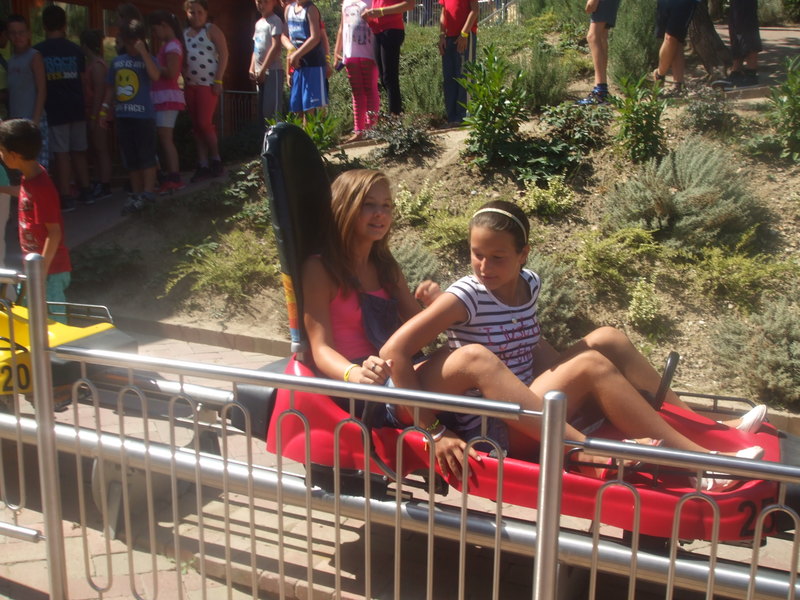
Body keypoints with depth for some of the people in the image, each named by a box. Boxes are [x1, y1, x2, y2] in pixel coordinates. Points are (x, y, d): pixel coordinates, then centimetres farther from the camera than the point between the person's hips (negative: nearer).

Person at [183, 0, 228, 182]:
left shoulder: (212, 30, -1)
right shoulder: (184, 33, 15)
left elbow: (223, 54, -8)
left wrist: (218, 81, -13)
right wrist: (183, 79, 4)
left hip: (208, 83, -6)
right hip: (190, 85, 6)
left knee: (204, 123, -11)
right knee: (196, 126, 5)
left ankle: (216, 160, 6)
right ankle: (203, 165, 9)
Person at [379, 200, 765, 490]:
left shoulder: (528, 285, 5)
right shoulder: (466, 297, -16)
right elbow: (394, 353, -24)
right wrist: (435, 430, -26)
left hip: (530, 402, 7)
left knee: (606, 339, -4)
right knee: (592, 365, -22)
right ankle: (702, 464, -22)